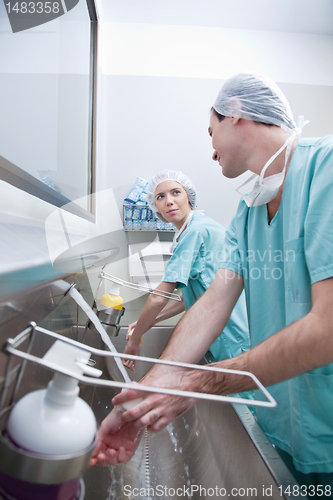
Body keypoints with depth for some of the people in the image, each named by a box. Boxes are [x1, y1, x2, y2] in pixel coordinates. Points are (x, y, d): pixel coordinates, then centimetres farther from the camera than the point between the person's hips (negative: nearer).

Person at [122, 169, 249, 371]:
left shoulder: (196, 231, -19)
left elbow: (159, 298, -19)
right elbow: (192, 296, 16)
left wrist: (134, 340, -6)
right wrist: (151, 320, 14)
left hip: (233, 342, -9)